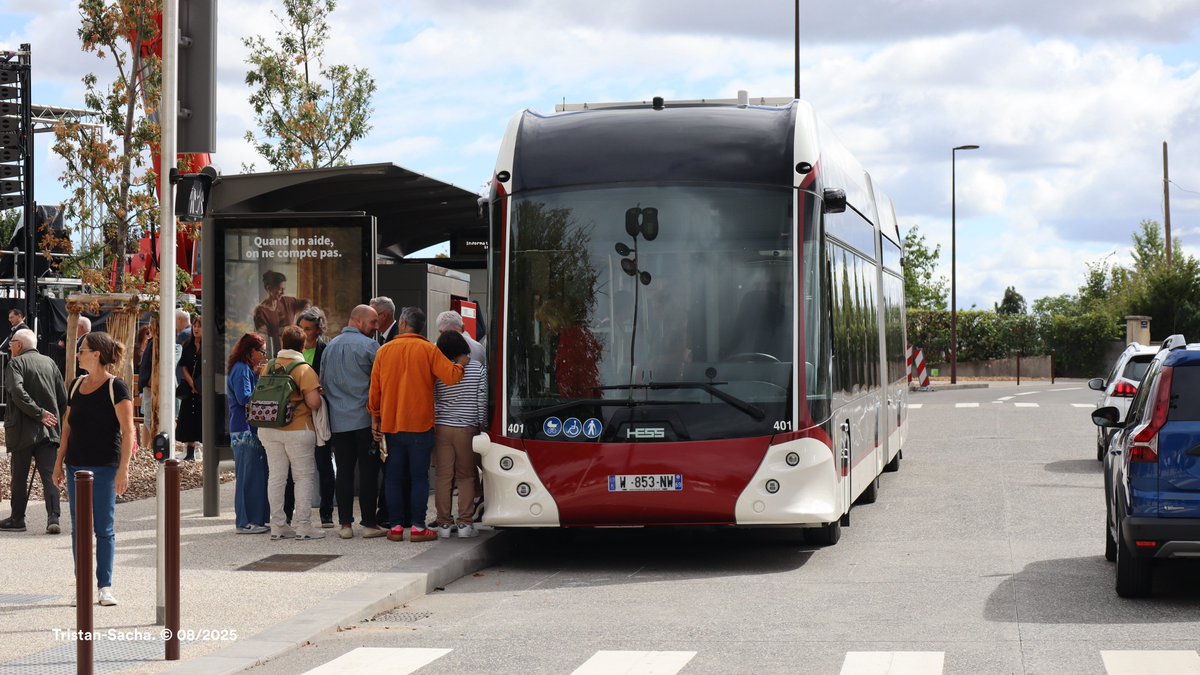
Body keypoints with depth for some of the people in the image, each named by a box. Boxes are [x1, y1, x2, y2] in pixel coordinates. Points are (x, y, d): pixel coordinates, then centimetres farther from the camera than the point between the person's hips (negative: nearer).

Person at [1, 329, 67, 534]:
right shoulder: (49, 363, 10)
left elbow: (17, 392, -20)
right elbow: (63, 398, 8)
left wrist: (39, 413, -16)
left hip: (22, 430, -4)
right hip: (49, 431, 4)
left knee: (19, 476, 8)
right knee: (49, 475, 0)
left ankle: (17, 519, 15)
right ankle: (53, 517, -12)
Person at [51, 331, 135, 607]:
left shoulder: (116, 387, -7)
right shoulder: (77, 385, 11)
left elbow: (128, 430, -10)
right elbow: (67, 426, 17)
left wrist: (123, 468, -16)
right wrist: (59, 463, 13)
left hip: (105, 468, -6)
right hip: (76, 467, 6)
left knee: (104, 529, 0)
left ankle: (105, 586, 6)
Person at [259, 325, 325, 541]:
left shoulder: (268, 366, 4)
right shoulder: (304, 369, -11)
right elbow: (314, 402, -18)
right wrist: (318, 394, 3)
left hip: (269, 430, 5)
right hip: (298, 430, -5)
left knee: (276, 476, 10)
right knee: (303, 477, 5)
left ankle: (277, 526, 13)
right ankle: (303, 526, 2)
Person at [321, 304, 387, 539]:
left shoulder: (330, 347, 11)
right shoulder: (369, 346, -8)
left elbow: (322, 382, 17)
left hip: (338, 421, 5)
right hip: (365, 419, -5)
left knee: (344, 472, 6)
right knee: (368, 471, 0)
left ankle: (345, 524, 6)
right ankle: (369, 523, 0)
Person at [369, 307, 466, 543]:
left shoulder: (384, 351, 4)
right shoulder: (428, 349, -5)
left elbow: (374, 389, 7)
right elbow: (451, 376, -13)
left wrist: (375, 417, 15)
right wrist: (461, 364, 7)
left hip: (391, 424, 3)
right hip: (420, 425, -3)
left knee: (394, 476, 8)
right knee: (419, 476, 0)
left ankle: (396, 525, 7)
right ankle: (417, 526, -2)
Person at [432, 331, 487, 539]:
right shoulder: (477, 368, 1)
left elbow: (432, 402, 0)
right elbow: (482, 399, 2)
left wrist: (432, 424, 10)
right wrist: (480, 424, 12)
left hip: (441, 428, 0)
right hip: (467, 428, 0)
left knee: (443, 477, 4)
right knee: (466, 476, 8)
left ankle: (444, 524, 6)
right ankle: (465, 523, 4)